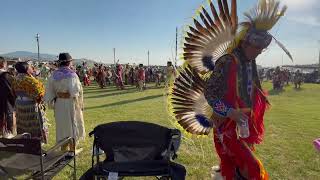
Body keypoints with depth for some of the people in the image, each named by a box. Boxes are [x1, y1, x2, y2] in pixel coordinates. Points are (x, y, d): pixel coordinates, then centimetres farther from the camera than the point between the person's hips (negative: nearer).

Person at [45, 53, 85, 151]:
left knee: (62, 126, 17)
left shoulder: (54, 75, 0)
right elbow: (75, 92, -25)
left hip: (58, 104, 5)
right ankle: (72, 150, 21)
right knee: (72, 126, 11)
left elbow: (49, 91, 4)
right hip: (70, 103, -5)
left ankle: (63, 151, 30)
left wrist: (53, 102, 14)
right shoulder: (71, 75, -17)